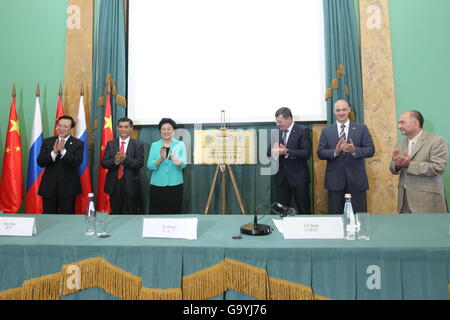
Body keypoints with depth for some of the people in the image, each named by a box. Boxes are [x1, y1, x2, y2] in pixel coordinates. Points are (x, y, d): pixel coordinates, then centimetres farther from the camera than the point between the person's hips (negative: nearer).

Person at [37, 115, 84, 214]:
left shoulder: (78, 144, -1)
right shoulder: (47, 142, 7)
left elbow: (77, 162, -14)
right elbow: (40, 162, -2)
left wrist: (63, 150, -22)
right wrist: (54, 152, -17)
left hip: (68, 187, -2)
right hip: (49, 186, 2)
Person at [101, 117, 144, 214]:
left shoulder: (138, 145, 1)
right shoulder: (110, 144, 8)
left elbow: (140, 163, -9)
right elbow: (104, 163, 2)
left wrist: (125, 159, -24)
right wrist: (115, 161, -19)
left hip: (130, 185, -2)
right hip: (114, 185, 2)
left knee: (131, 215, 4)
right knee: (115, 214, 11)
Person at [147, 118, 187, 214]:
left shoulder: (180, 144, 4)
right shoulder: (154, 145, 7)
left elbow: (183, 163, -9)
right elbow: (149, 165, -3)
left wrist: (174, 159, -30)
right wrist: (161, 159, -22)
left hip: (175, 185, 0)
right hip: (157, 185, 1)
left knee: (174, 213, 2)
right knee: (156, 213, 1)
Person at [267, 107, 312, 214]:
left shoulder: (303, 130, -6)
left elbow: (307, 153, -15)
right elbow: (269, 152, 10)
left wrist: (287, 152, -24)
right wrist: (274, 152, -14)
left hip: (298, 177, -4)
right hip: (281, 177, 5)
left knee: (304, 210, 5)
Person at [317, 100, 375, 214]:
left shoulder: (361, 128, 4)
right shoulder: (326, 131, 6)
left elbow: (371, 150, -2)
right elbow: (320, 153, 1)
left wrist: (354, 150, -21)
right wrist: (335, 151, -18)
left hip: (356, 179, 0)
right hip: (334, 180, 1)